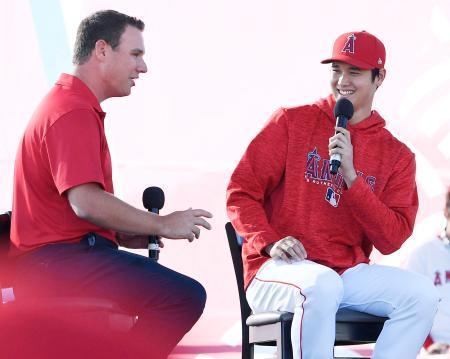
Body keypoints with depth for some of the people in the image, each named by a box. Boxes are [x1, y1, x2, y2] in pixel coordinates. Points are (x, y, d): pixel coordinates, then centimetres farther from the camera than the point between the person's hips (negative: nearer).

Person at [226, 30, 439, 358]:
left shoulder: (398, 156, 11)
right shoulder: (292, 122, 7)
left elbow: (390, 241, -1)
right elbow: (241, 192, 3)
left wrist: (350, 175, -11)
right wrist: (270, 242, -15)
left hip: (350, 274, 3)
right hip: (278, 270, -3)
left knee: (421, 294, -22)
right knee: (322, 284, -37)